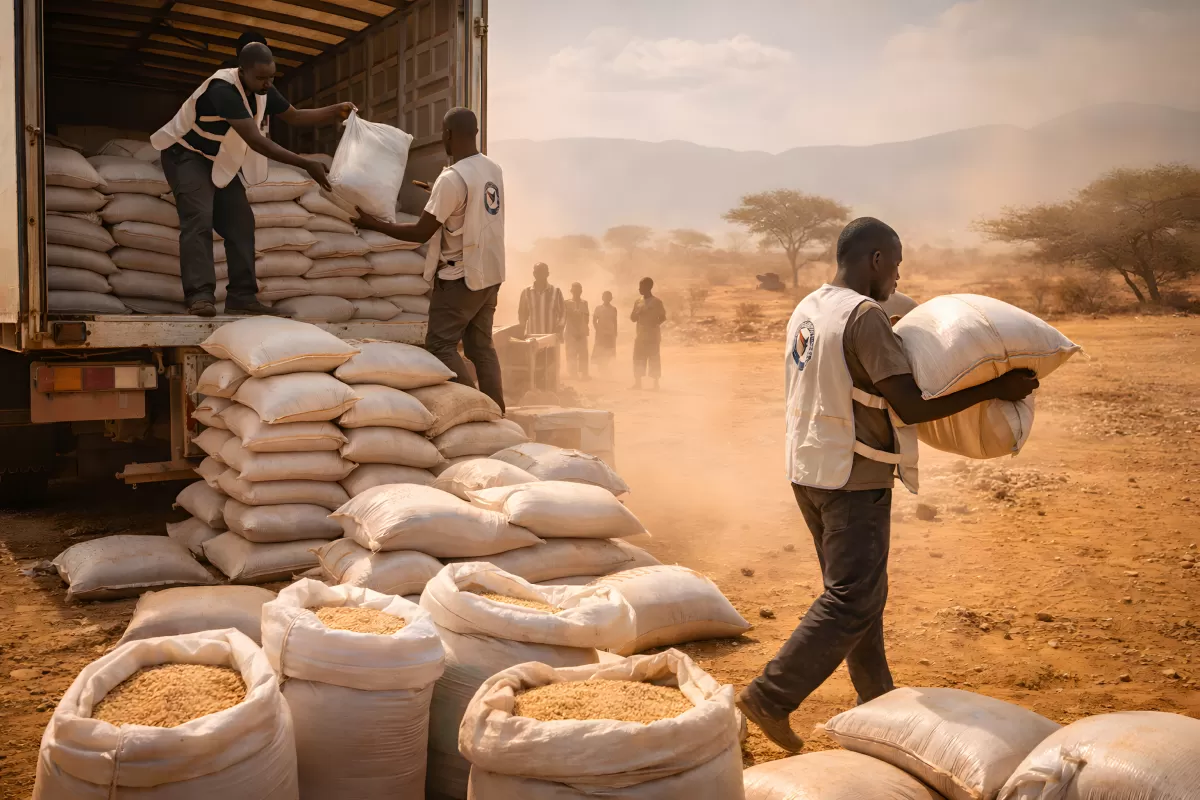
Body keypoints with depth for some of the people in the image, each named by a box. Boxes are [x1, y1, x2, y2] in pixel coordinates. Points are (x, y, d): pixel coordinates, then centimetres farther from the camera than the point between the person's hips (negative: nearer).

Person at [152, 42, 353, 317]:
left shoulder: (263, 89, -8)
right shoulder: (223, 89, -34)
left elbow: (295, 116, 6)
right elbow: (256, 141, -41)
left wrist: (336, 111, -11)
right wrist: (307, 165, -43)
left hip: (221, 161, 8)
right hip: (186, 154, -8)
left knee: (240, 222, -3)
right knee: (199, 218, -23)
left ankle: (242, 297, -3)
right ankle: (199, 295, -28)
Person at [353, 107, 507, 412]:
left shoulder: (452, 178, -21)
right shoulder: (493, 169, 4)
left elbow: (421, 232, -17)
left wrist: (373, 224, -7)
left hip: (461, 276, -8)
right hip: (489, 273, 8)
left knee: (440, 345, 1)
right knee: (481, 345, 14)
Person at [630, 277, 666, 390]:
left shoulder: (656, 302, -5)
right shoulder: (638, 301, 11)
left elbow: (663, 317, -4)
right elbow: (633, 318, 12)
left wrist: (655, 325, -20)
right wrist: (637, 314, -9)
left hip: (653, 335, -5)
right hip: (640, 335, 5)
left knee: (653, 359, -4)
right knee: (638, 359, 3)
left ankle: (656, 383, 1)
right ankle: (637, 382, 9)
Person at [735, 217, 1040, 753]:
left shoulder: (807, 309, 9)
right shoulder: (864, 315, -18)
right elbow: (911, 406, -20)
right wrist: (994, 389, -14)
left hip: (808, 470, 9)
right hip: (854, 478, -9)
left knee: (858, 592, 18)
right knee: (851, 601, -1)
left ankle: (877, 702, 29)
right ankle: (770, 697, -1)